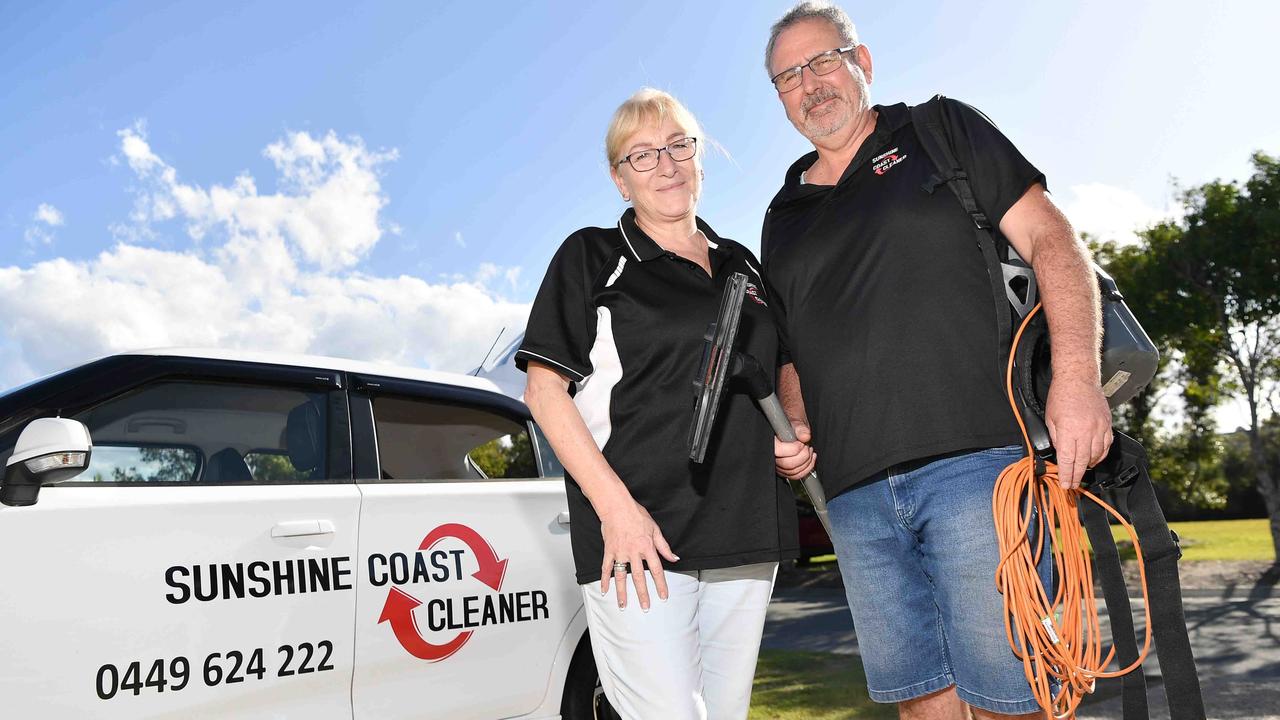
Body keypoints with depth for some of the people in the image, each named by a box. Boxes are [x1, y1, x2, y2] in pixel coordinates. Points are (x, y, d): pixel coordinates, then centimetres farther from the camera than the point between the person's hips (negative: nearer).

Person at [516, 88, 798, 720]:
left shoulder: (741, 264, 17)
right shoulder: (592, 257, 2)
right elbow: (544, 388, -6)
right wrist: (615, 505, -15)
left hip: (746, 535, 6)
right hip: (637, 539, -5)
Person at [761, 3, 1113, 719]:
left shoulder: (944, 131, 10)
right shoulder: (782, 218, 21)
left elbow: (1052, 240, 1)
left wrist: (1076, 377, -13)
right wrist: (794, 429, 5)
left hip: (977, 456, -4)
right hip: (856, 495, 4)